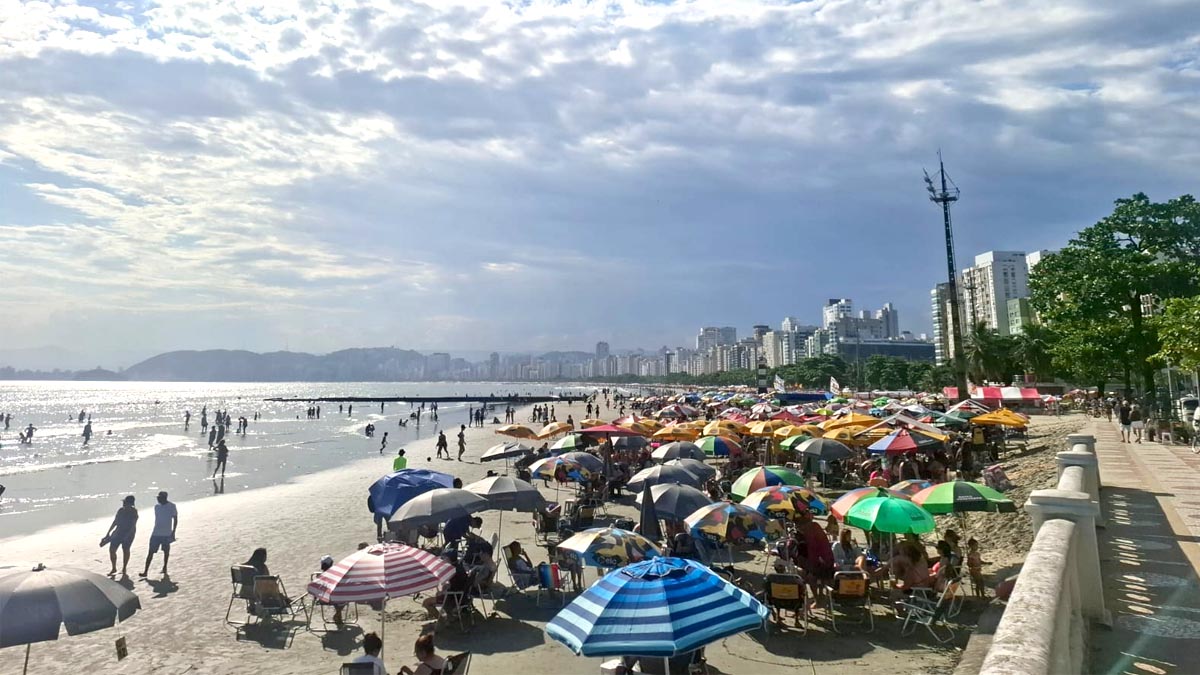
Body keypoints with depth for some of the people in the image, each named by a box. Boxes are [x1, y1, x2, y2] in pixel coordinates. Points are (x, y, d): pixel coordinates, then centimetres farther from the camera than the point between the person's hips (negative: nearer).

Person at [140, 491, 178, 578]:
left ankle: (165, 567, 26)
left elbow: (175, 519, -3)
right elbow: (157, 518, 17)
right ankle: (145, 571, -2)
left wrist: (173, 532, -9)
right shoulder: (157, 507, 7)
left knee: (166, 551, 8)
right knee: (151, 552, -2)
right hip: (155, 534, 3)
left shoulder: (172, 507, -7)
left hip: (167, 534, -3)